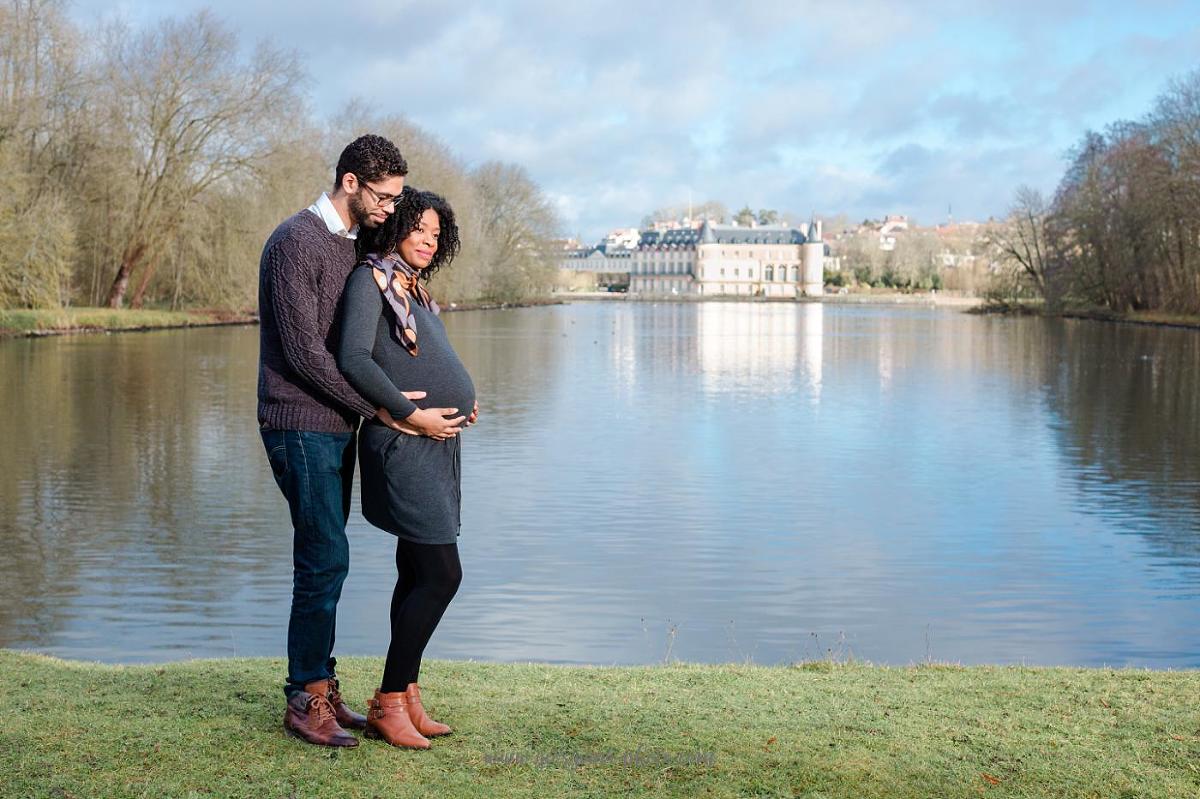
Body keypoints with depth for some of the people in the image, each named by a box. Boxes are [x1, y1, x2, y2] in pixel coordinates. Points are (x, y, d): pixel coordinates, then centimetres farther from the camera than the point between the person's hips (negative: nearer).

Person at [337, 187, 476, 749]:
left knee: (418, 575, 10)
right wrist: (412, 414, -20)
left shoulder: (414, 288, 18)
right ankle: (388, 704, -3)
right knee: (441, 574, -12)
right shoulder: (371, 279, -8)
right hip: (403, 445, -9)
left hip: (436, 446, 9)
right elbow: (354, 360, -19)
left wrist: (462, 397, 10)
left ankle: (405, 697, 17)